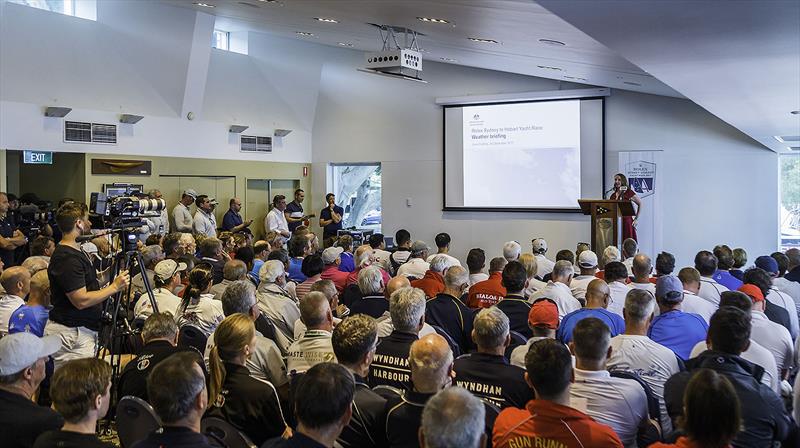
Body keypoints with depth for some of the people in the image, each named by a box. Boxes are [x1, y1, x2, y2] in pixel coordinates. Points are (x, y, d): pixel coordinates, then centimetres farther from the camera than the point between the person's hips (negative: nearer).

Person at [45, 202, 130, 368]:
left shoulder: (75, 251, 14)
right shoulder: (67, 259, -18)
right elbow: (81, 300, -22)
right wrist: (114, 287, -15)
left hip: (83, 329, 10)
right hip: (71, 334, -10)